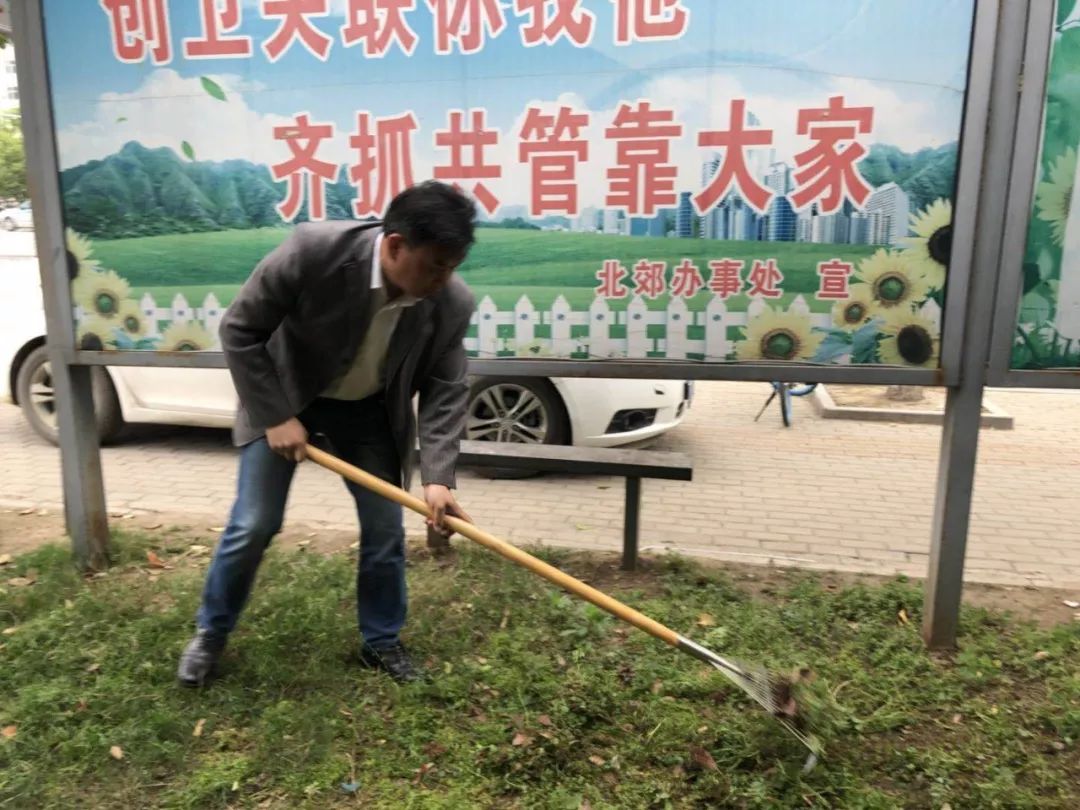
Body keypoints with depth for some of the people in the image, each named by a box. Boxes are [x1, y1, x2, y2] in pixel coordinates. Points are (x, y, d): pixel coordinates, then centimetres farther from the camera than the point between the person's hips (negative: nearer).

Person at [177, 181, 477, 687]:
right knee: (253, 526, 1)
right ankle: (210, 632, 27)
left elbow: (446, 392, -15)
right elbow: (240, 329, -21)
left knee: (386, 531, 3)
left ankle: (382, 642, 25)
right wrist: (275, 416, -22)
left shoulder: (453, 303, -23)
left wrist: (438, 476, -27)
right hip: (285, 397, -2)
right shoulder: (313, 250, -32)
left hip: (369, 410, 3)